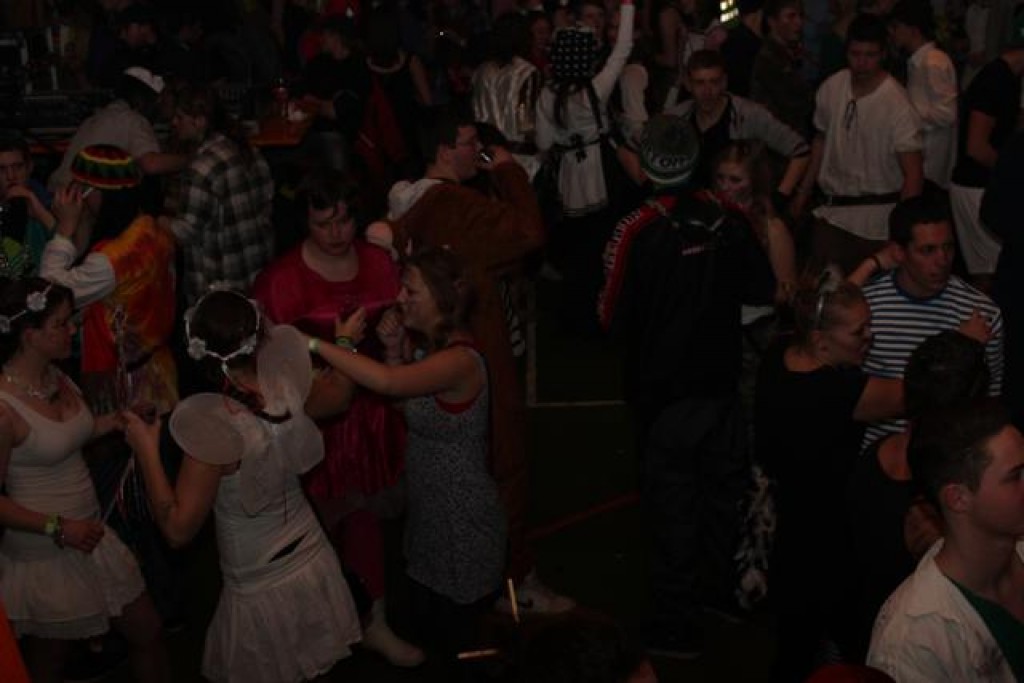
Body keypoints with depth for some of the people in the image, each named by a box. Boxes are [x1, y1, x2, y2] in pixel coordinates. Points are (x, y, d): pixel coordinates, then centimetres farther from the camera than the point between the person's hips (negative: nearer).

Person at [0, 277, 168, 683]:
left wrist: (121, 419, 4)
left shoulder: (56, 377, -1)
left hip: (89, 536, 8)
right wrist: (59, 528, -21)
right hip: (43, 555, -8)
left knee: (147, 633, 16)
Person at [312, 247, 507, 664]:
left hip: (462, 524, -9)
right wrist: (394, 350, -6)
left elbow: (387, 383, -43)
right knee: (426, 628, 22)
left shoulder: (460, 360, -28)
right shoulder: (426, 344, 2)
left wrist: (316, 344, -37)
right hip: (427, 510, 9)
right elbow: (402, 398, 9)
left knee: (456, 641, 9)